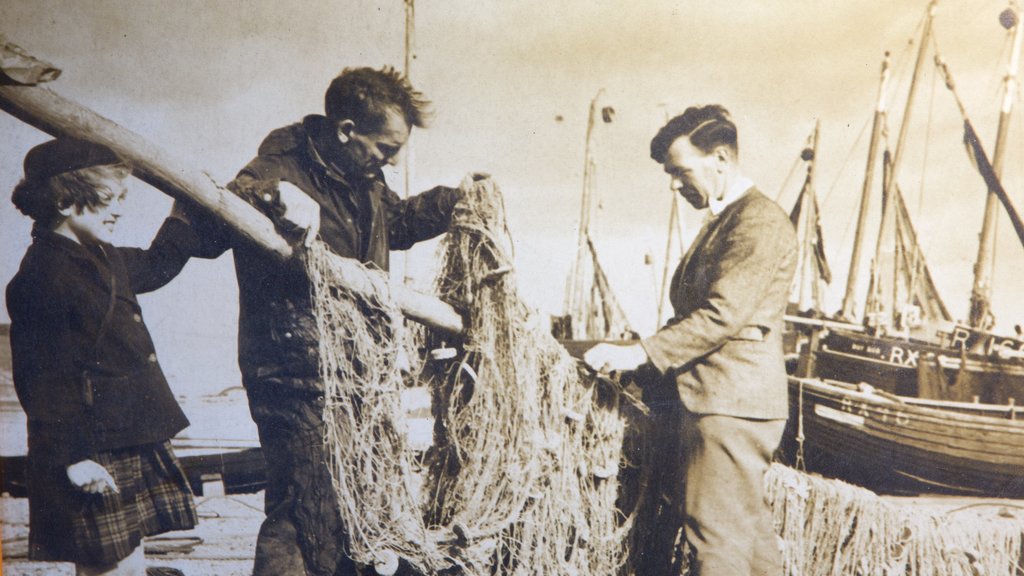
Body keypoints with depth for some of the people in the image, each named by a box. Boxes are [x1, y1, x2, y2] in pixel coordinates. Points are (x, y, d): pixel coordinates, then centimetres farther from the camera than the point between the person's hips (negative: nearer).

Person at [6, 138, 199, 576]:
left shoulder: (103, 259, 11)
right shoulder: (41, 277, -18)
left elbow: (156, 265, 33)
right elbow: (43, 381, -20)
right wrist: (73, 457, -21)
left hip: (132, 444, 9)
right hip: (92, 456, -9)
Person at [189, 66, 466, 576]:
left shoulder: (363, 180, 11)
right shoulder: (279, 169, -15)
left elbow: (397, 221, 31)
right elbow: (205, 233, -27)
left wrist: (454, 200, 18)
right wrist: (271, 195, -41)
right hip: (296, 377, -8)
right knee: (303, 518, -6)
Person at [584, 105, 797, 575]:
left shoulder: (760, 222, -13)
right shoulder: (722, 221, 19)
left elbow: (722, 315, -21)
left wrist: (638, 354, -18)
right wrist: (655, 368, 14)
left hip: (732, 403, -10)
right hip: (718, 399, 10)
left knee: (716, 538, -6)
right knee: (747, 527, 16)